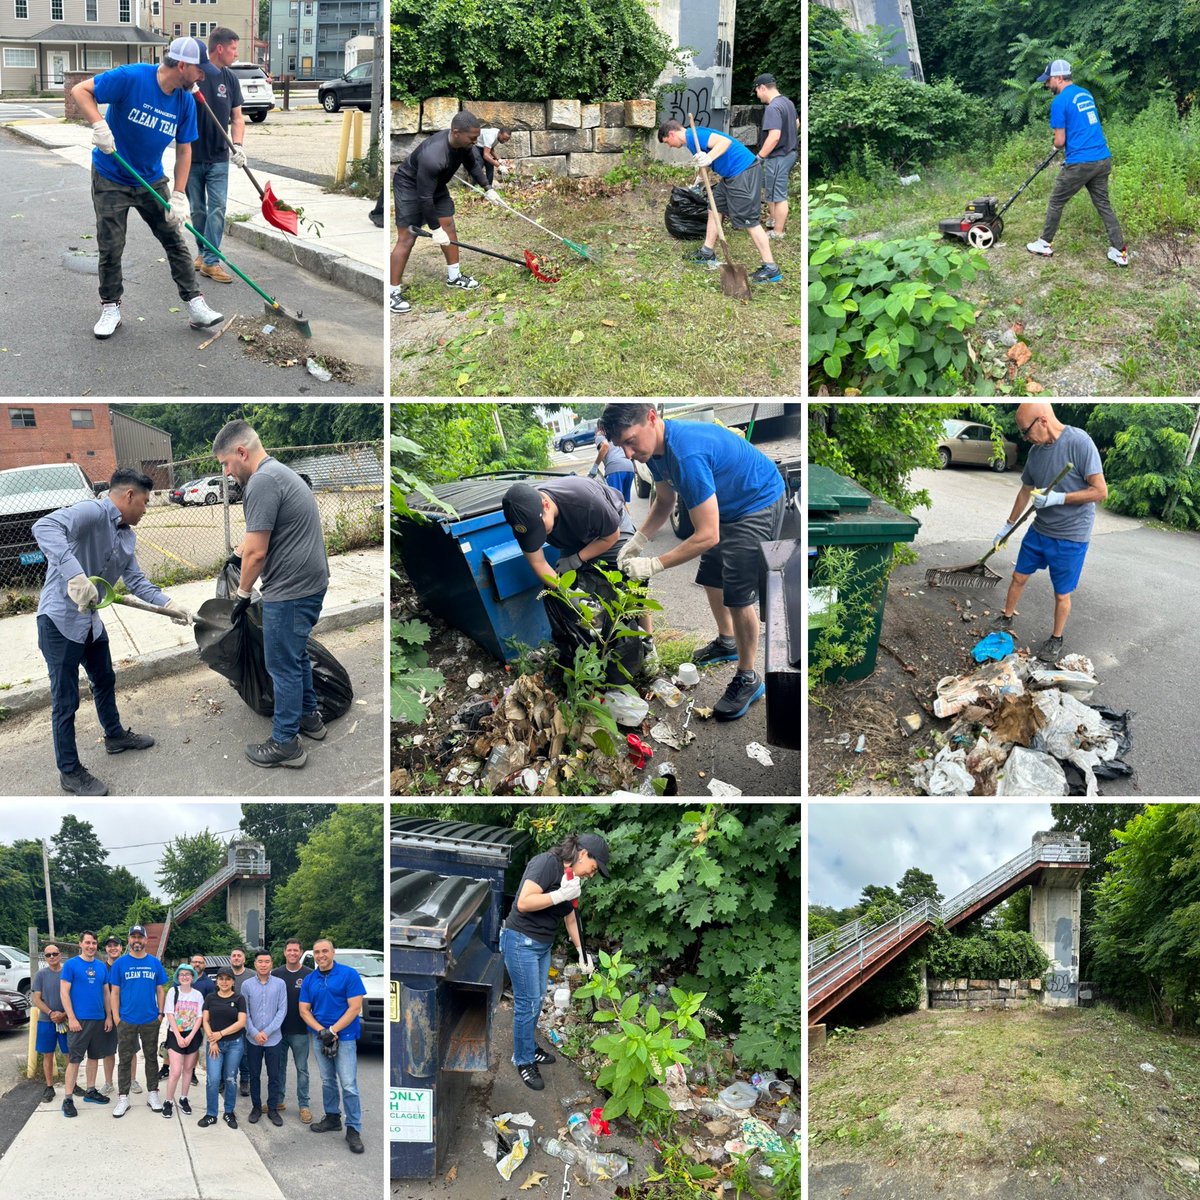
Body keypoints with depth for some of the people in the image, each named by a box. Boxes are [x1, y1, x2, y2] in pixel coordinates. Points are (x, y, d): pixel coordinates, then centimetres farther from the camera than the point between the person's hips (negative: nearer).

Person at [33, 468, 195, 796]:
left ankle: (115, 735, 51)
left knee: (105, 680, 28)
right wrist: (74, 574, -48)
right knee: (66, 700, 1)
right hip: (60, 619, -10)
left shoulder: (127, 536, 9)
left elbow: (136, 581, 12)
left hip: (90, 619, 10)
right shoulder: (92, 512, -21)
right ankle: (70, 772, 14)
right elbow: (44, 527, -38)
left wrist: (169, 604, -2)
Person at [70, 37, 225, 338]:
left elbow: (184, 150, -3)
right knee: (111, 247, 3)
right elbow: (80, 91, -21)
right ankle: (111, 308, 19)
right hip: (111, 179, -4)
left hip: (152, 180, 4)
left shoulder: (186, 101, -9)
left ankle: (195, 305, 8)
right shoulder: (132, 77, -24)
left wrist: (178, 196, -10)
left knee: (175, 241, 2)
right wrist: (99, 125, -36)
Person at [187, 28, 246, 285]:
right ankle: (203, 252, 25)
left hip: (218, 158, 2)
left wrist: (237, 145, -11)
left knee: (217, 207, -6)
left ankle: (210, 260, -5)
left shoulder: (229, 79, 4)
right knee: (197, 209, 9)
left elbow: (237, 118, 7)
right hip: (191, 156, -2)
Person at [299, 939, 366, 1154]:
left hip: (344, 1036, -5)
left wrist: (333, 1031, -17)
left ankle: (353, 1129, -5)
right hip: (319, 1037, 5)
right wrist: (321, 1030, -12)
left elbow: (355, 1008, -13)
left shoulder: (349, 974, -9)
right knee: (327, 1081, 16)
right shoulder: (309, 980, 6)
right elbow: (304, 1010, 4)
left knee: (348, 1085, -9)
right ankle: (332, 1118, 29)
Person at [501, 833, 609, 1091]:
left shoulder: (573, 878, 8)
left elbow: (570, 918, 20)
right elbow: (523, 903, -28)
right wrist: (561, 895, -28)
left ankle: (529, 1048, 35)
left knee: (536, 1001, 18)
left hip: (543, 945, 9)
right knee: (527, 1004, -2)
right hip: (521, 942, -9)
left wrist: (582, 952, 19)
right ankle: (523, 1061, 12)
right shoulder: (547, 863, -20)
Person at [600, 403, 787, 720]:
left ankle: (748, 679, 4)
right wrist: (638, 540, -6)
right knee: (711, 578, 21)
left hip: (760, 502, -10)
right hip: (726, 506, 10)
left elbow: (707, 536, -35)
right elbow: (665, 500, 9)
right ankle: (727, 643, 45)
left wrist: (654, 565, -29)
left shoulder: (686, 455, -38)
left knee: (738, 595, -12)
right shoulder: (654, 446, -9)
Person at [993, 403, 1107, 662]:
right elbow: (1025, 492, 14)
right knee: (1019, 577, 17)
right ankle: (1007, 618, 39)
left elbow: (1100, 491, -21)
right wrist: (1007, 527, 20)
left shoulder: (1079, 442, -22)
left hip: (1071, 536, -6)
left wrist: (1058, 498, -26)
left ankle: (1056, 638, 29)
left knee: (1062, 594, 9)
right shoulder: (1036, 451, -1)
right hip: (1039, 530, 6)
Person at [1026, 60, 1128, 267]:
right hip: (1103, 160, 7)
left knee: (1056, 202, 11)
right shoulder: (1086, 94, 15)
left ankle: (1045, 244, 22)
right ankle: (1120, 251, 8)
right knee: (1104, 204, 12)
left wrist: (1057, 146, 13)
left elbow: (1060, 141, -9)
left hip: (1079, 164, -7)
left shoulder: (1059, 102, -10)